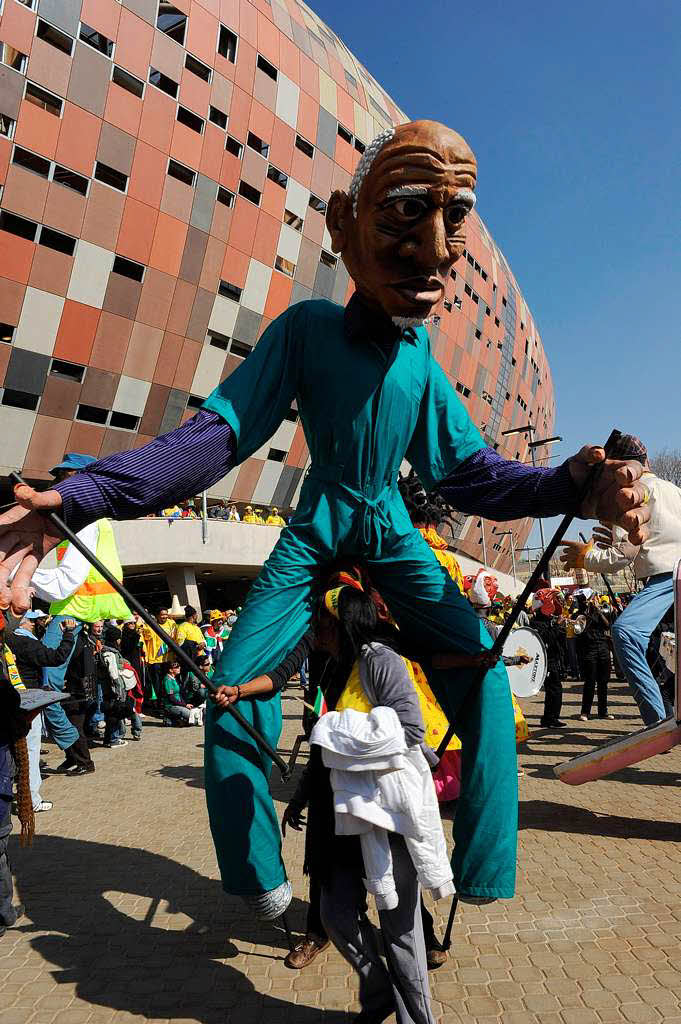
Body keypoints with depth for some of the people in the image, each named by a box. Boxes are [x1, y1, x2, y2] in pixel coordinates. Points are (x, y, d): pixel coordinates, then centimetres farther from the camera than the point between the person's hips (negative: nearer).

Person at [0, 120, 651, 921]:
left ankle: (480, 864, 7)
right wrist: (78, 497, -33)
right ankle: (261, 878, 11)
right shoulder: (309, 328, -11)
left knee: (482, 672, -13)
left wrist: (573, 486, -21)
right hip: (316, 534, -2)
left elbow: (466, 470, -2)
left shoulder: (419, 355, -2)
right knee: (235, 689, -12)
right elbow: (219, 432, -20)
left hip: (392, 534, 3)